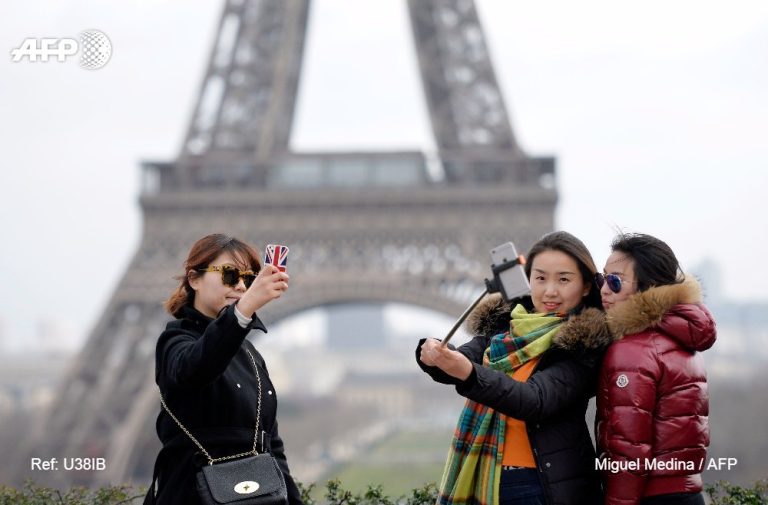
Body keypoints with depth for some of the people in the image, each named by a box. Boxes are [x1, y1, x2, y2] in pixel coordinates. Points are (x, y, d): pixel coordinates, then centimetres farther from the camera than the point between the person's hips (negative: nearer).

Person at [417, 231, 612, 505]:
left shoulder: (583, 343, -10)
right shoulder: (502, 322, 7)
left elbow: (536, 400, -23)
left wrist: (469, 375, -38)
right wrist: (436, 356, -30)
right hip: (483, 481, 4)